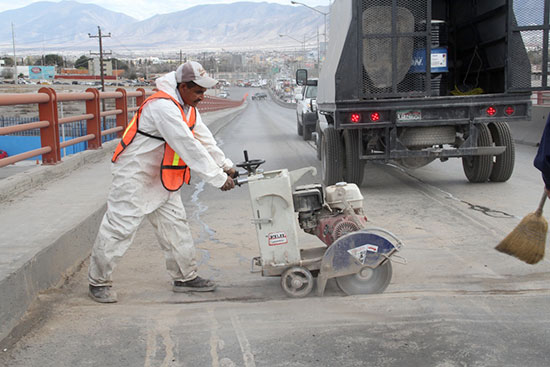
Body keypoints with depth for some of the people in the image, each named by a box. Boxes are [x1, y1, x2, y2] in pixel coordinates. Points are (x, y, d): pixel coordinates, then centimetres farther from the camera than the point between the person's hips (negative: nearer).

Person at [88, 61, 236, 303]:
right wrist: (219, 179, -28)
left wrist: (225, 166, -2)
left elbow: (204, 139, 9)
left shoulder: (188, 108, 5)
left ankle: (185, 277, 20)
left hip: (161, 179, 10)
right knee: (120, 227, -3)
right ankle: (98, 282, 10)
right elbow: (190, 148, -31)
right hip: (134, 176, -10)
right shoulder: (163, 107, -28)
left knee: (175, 224, 10)